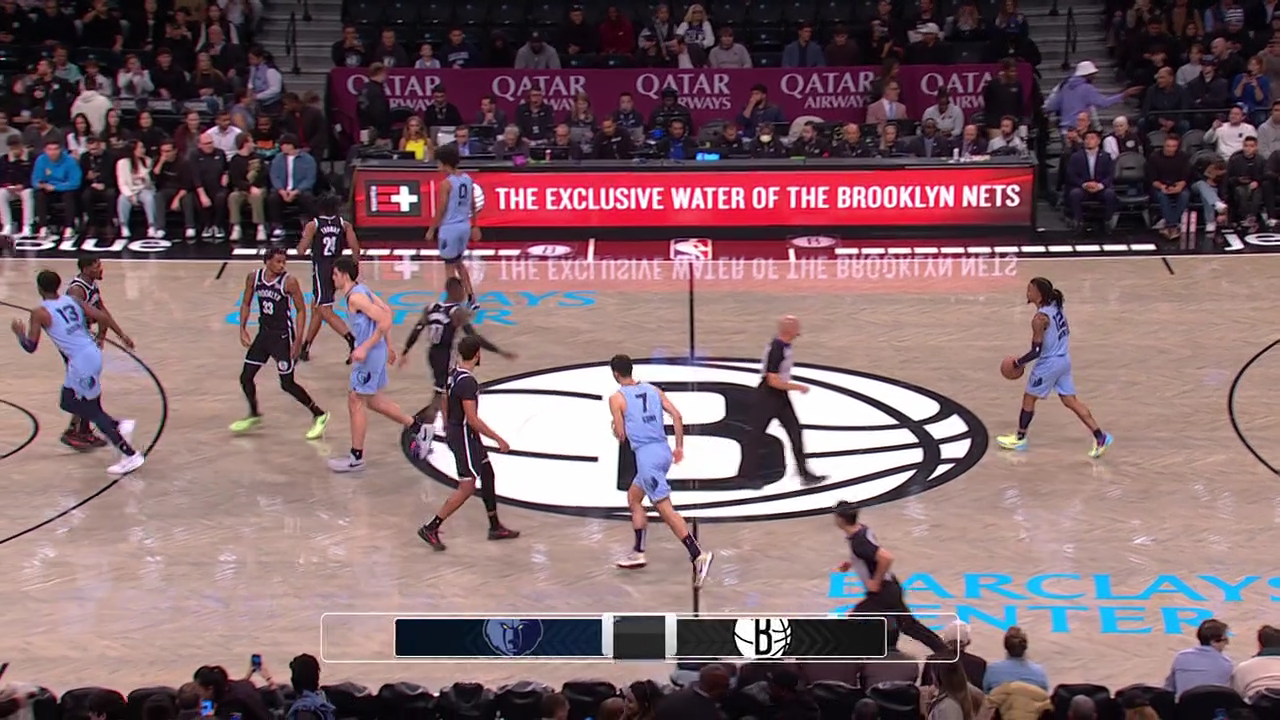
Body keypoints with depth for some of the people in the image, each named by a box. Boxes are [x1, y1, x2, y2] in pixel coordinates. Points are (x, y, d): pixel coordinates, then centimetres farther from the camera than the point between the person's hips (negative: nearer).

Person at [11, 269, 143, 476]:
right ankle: (120, 426, 21)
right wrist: (122, 336, 12)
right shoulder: (72, 301, 12)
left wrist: (20, 332, 14)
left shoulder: (40, 313, -7)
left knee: (92, 410, 1)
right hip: (93, 354, 8)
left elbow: (30, 347, -6)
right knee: (68, 402, 23)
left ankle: (130, 456, -2)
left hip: (81, 362, -8)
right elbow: (102, 316, 6)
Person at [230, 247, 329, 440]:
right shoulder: (254, 277, -2)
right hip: (264, 333, 6)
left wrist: (298, 341, -15)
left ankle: (319, 416, 10)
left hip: (283, 335, -6)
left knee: (287, 384, -4)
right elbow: (246, 304, 11)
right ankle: (254, 416, 31)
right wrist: (242, 328, 0)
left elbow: (301, 310, -11)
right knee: (245, 377, 8)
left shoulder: (289, 282, -17)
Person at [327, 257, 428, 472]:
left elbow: (385, 321, -26)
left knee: (356, 401, -2)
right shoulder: (362, 289, 9)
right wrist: (388, 345, 22)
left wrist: (364, 348, -24)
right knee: (371, 399, 20)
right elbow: (386, 311, 18)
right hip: (374, 351, 10)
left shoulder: (356, 297, -20)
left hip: (369, 354, -10)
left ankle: (356, 457, 5)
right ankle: (416, 428, 28)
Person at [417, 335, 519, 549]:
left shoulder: (453, 374, 3)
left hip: (454, 432, 10)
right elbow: (472, 419, -26)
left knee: (487, 474, 18)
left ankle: (495, 527, 27)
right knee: (467, 487, -4)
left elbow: (446, 405, 15)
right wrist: (498, 439, -20)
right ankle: (431, 529, -1)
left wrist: (448, 429, 28)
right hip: (465, 436, -10)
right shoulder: (468, 382, -25)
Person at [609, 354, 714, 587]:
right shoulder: (652, 390, 13)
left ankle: (698, 555, -23)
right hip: (663, 451, 8)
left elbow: (621, 435, -5)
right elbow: (676, 415, 5)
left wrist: (616, 430, 18)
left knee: (666, 510, -11)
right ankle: (638, 553, 28)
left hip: (646, 454, -8)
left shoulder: (617, 398, -4)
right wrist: (679, 446, 10)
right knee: (633, 497, 25)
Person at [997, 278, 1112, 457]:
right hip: (1064, 360, 8)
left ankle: (1020, 438, 23)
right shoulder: (1055, 308, 3)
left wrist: (1018, 363, -8)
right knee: (1070, 401, 11)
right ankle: (1100, 437, 7)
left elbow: (1036, 351, -23)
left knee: (1028, 398, 10)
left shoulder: (1040, 318, -22)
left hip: (1049, 364, -8)